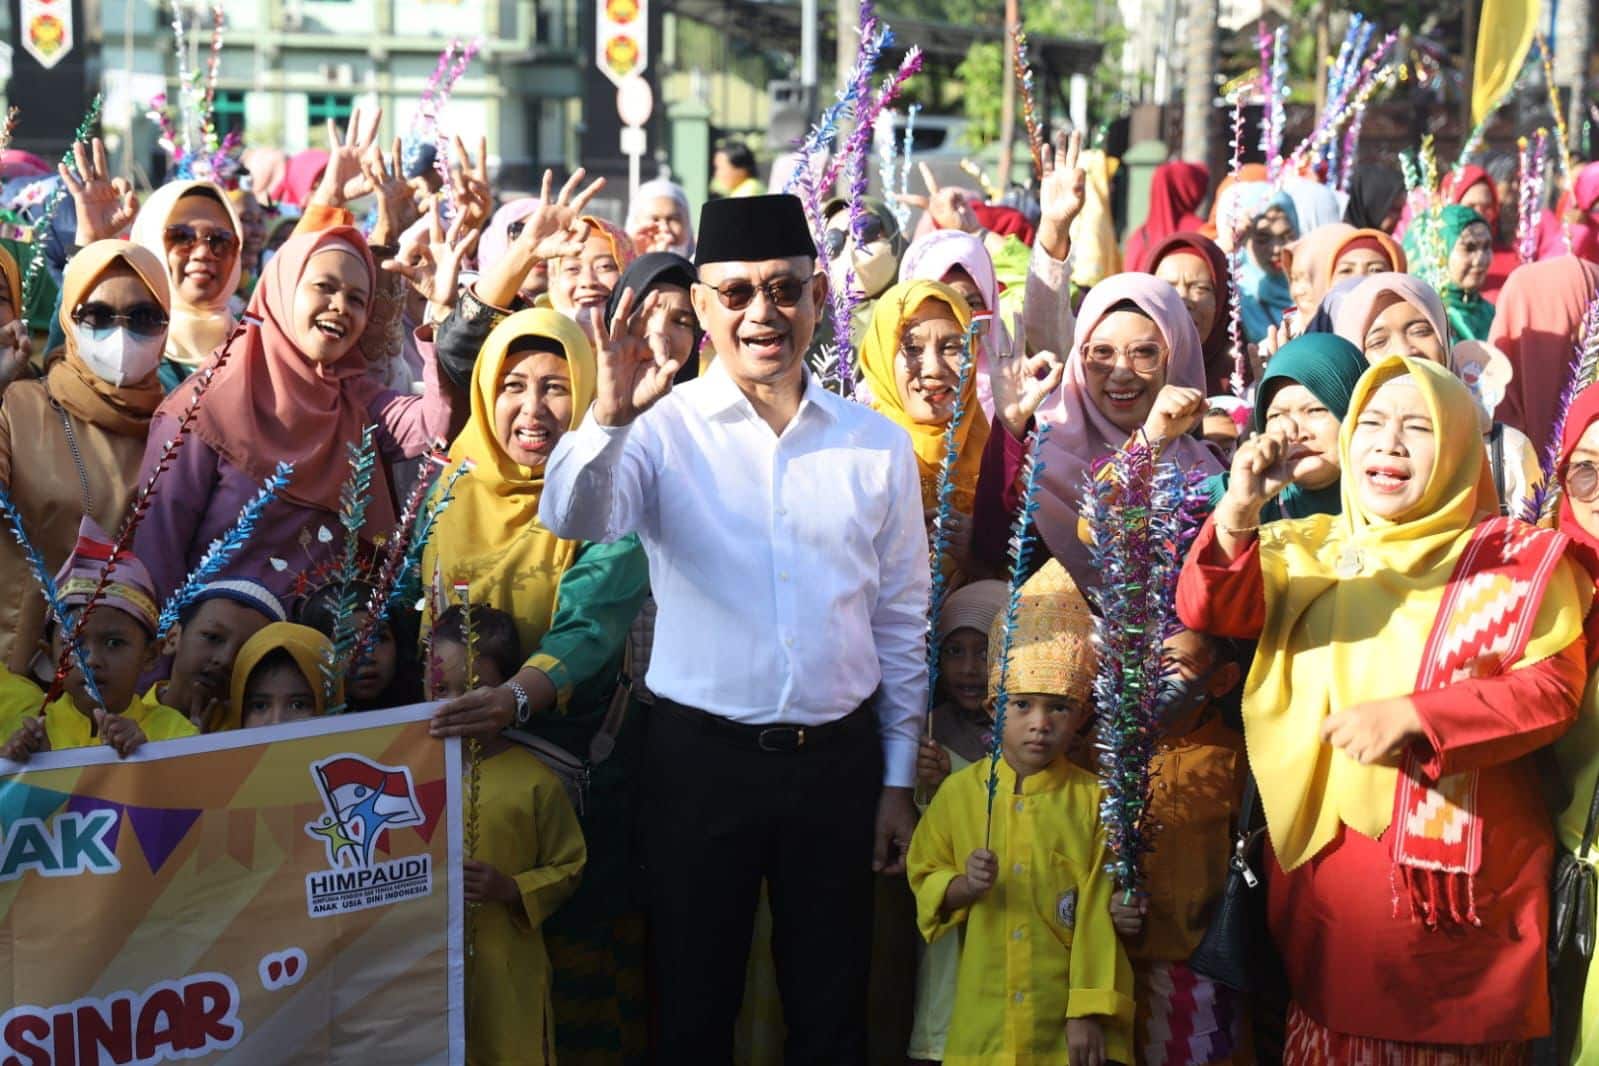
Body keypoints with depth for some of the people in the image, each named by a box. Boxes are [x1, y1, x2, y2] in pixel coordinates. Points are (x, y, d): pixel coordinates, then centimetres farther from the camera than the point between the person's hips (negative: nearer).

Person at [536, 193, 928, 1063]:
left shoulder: (877, 445, 4)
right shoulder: (665, 428, -3)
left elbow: (901, 620, 9)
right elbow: (573, 518, -21)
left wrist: (898, 778, 9)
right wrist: (609, 416, -39)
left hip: (838, 759, 2)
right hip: (702, 755, -2)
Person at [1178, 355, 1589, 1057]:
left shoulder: (1514, 558, 1)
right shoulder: (1308, 550, 10)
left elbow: (1552, 687, -10)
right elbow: (1207, 610, -4)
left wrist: (1413, 716, -21)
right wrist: (1238, 511, -24)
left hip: (1460, 862, -3)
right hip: (1322, 858, 3)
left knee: (1452, 1036, 4)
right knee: (1330, 1039, 10)